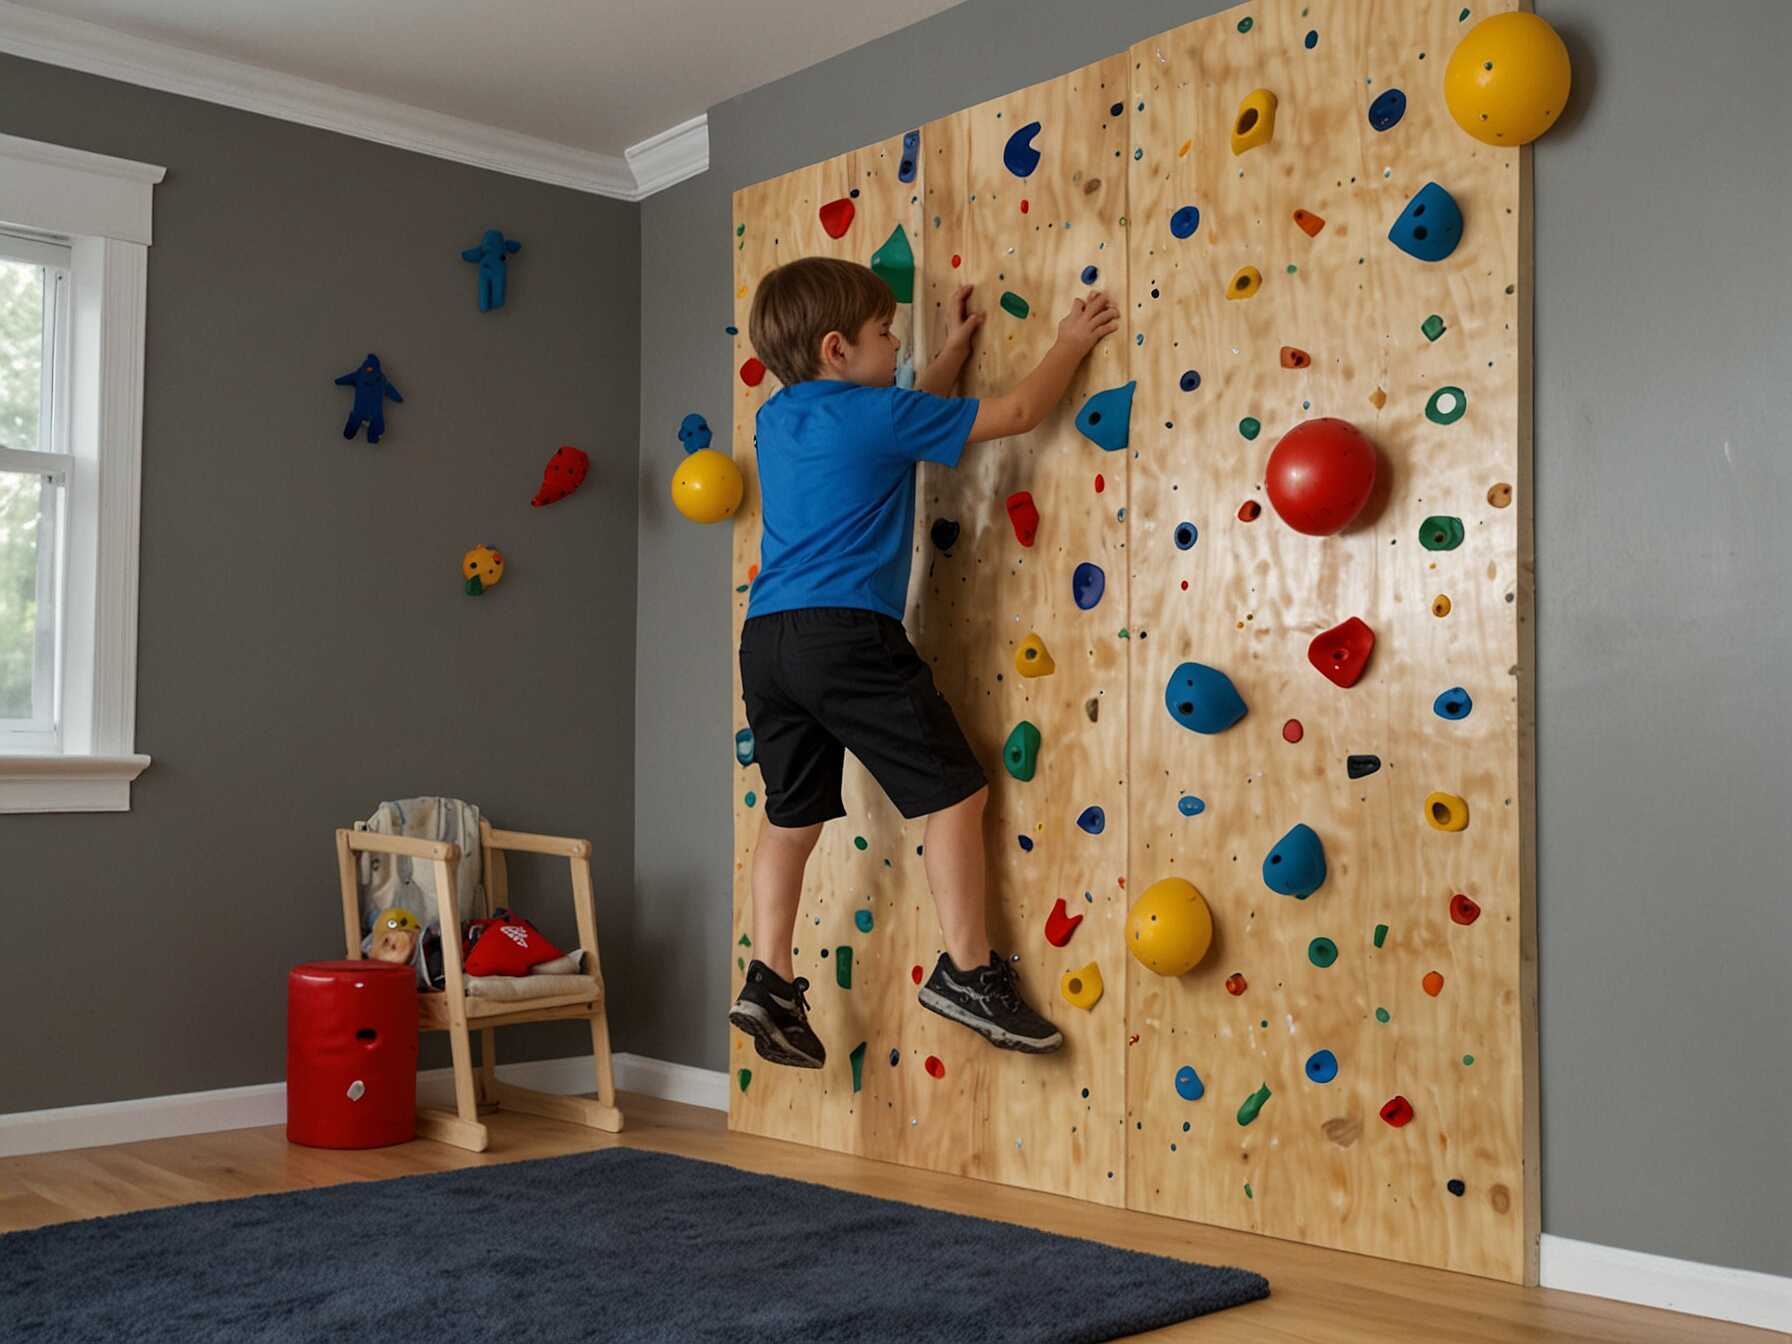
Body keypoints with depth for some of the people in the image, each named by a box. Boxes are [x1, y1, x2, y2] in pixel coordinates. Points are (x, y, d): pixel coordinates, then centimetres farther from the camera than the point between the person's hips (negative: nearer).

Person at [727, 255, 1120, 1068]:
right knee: (954, 790, 3)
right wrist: (1070, 345, 19)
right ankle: (967, 974, 5)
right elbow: (1018, 413, 3)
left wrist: (951, 353, 40)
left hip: (766, 638, 8)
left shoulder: (776, 418, 17)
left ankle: (769, 982, 15)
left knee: (792, 812, 17)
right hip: (845, 634, -8)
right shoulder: (875, 414, -3)